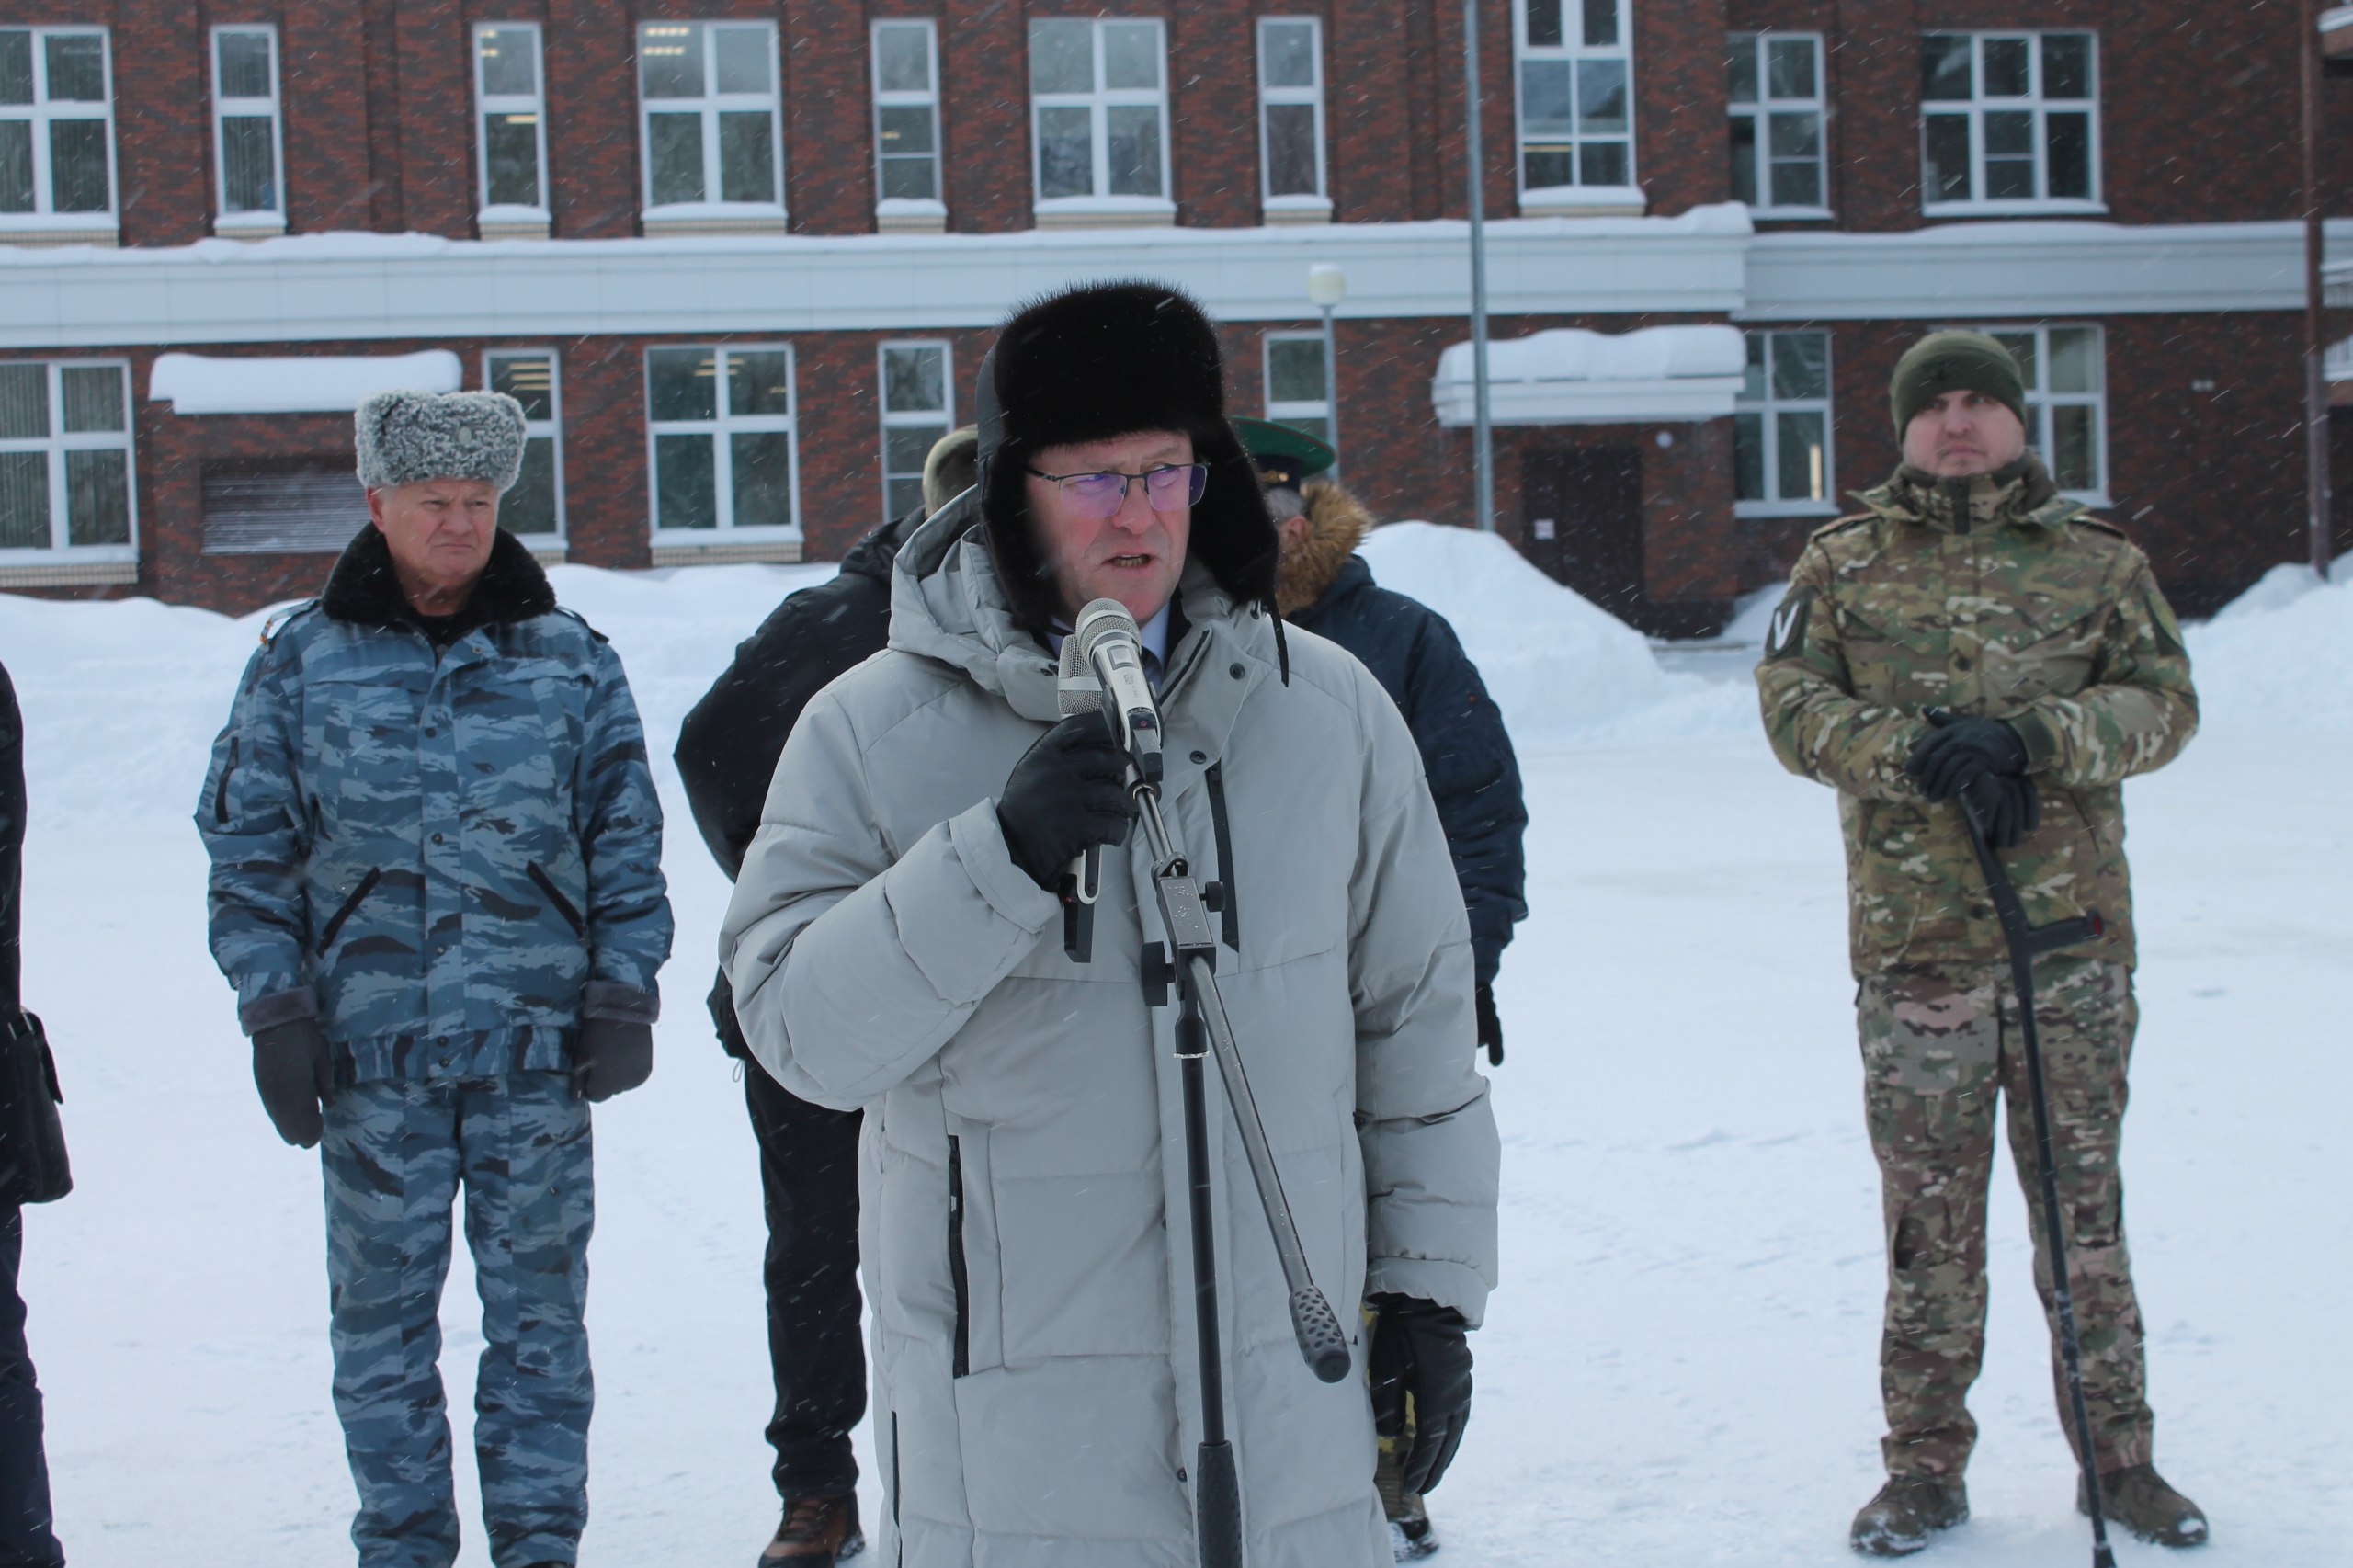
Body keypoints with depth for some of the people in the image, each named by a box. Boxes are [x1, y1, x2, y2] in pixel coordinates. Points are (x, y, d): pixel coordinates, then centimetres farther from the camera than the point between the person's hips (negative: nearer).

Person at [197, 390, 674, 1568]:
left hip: (538, 1043, 0)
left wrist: (624, 995, 2)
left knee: (539, 1305, 5)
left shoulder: (569, 662, 7)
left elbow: (627, 839, 10)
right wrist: (274, 1009, -1)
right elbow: (247, 845, 6)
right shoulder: (300, 664, 5)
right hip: (371, 1047, 0)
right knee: (380, 1312, 6)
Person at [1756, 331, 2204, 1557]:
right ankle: (1925, 1465, 14)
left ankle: (2116, 1454, 17)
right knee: (1929, 1213, 4)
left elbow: (2161, 699, 0)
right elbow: (1793, 701, 0)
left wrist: (2030, 737, -16)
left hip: (2072, 921, 0)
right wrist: (1912, 749, -17)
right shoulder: (1843, 563, 8)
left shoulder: (2097, 559, 8)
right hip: (1915, 936, 0)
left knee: (2083, 1200, 6)